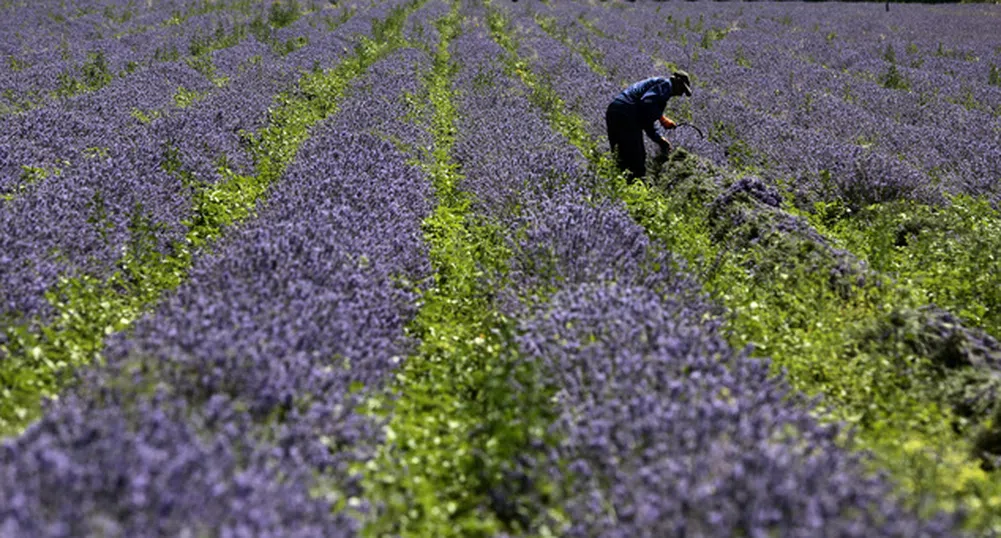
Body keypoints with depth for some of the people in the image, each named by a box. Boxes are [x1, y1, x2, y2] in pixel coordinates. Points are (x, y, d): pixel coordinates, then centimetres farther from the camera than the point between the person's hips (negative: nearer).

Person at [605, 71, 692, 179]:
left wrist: (659, 139, 24)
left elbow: (647, 121, 29)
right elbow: (647, 101, -19)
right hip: (626, 114, -10)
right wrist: (662, 119, -10)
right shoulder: (665, 84, 1)